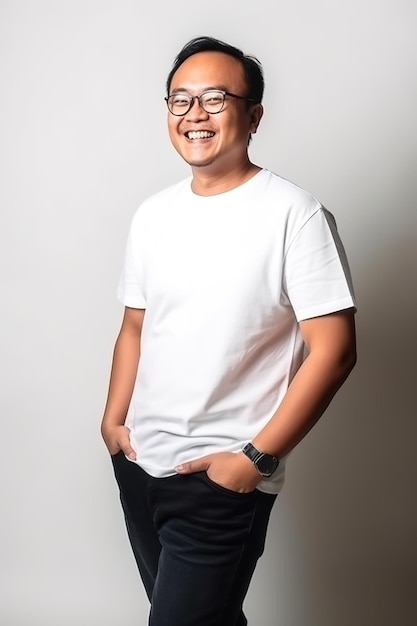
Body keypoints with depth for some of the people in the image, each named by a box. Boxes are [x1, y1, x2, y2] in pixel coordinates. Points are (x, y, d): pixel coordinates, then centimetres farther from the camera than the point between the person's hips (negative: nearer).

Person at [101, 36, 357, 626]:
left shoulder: (293, 213, -13)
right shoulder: (153, 214, 5)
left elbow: (334, 349, -15)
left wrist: (257, 456, -17)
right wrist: (113, 420, 4)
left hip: (222, 476, -6)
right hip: (139, 462, 6)